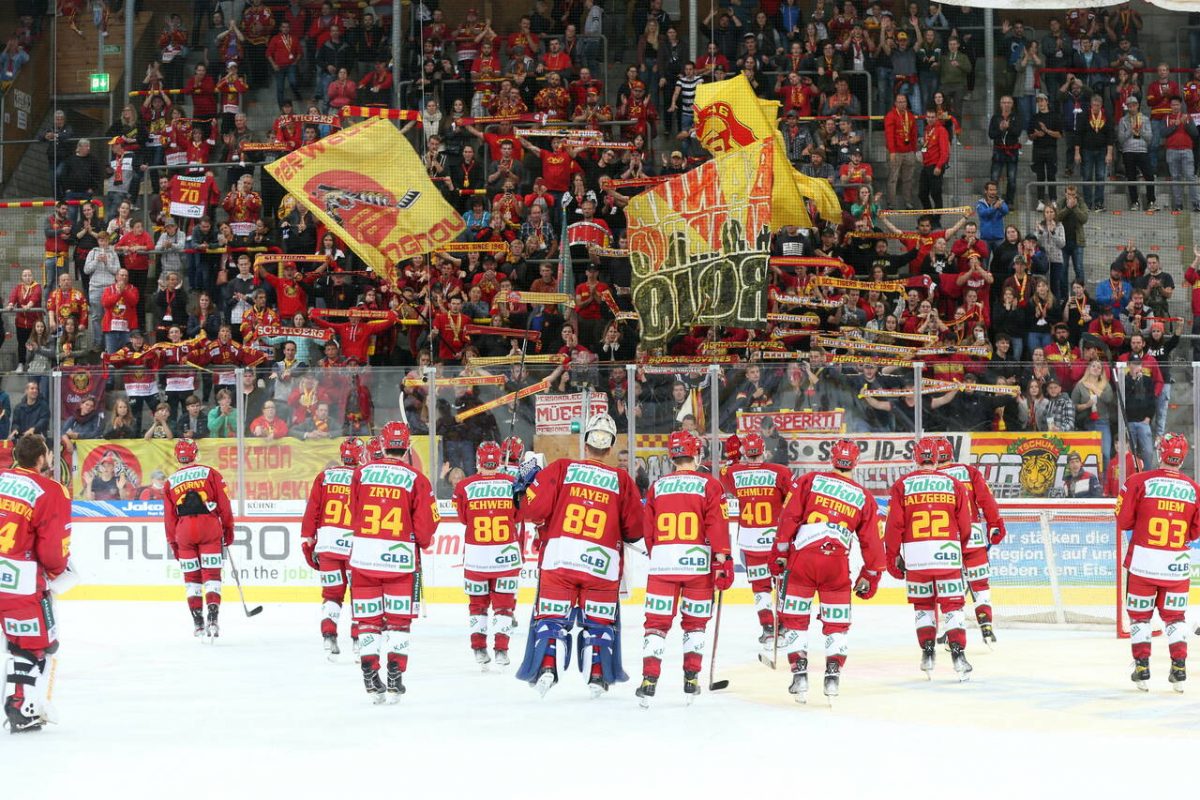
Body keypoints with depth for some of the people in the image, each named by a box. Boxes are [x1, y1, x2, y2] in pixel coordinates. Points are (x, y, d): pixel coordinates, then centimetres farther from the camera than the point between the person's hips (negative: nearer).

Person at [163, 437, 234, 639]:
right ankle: (212, 618, -14)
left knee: (192, 578, 11)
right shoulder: (210, 473, 4)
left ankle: (198, 623, 10)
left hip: (184, 531, 2)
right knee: (212, 576, 0)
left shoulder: (170, 482, 10)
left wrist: (172, 543, 18)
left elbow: (169, 516, 11)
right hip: (210, 528, -2)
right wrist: (228, 528, 10)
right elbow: (223, 503, 1)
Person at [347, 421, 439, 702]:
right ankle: (394, 680, 5)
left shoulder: (361, 473, 2)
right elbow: (425, 524, -3)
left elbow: (351, 515, 9)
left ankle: (371, 679, 8)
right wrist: (421, 543, 17)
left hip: (363, 553, 2)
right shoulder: (416, 479, -4)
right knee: (399, 620, 8)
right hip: (400, 557, -1)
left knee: (368, 619, 9)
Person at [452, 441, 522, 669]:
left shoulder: (465, 486, -7)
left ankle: (479, 648, 14)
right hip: (507, 554, 0)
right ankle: (501, 649, 2)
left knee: (477, 601, 15)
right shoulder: (513, 484, -5)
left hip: (475, 555, 0)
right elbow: (519, 519, 5)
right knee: (504, 601, 8)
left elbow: (463, 518, 6)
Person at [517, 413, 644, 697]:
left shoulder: (561, 469, 1)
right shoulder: (622, 480, 4)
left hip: (558, 558, 0)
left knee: (552, 615, 7)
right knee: (599, 620, 15)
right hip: (602, 563, 0)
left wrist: (530, 481, 16)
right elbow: (635, 529, 6)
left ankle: (545, 666, -8)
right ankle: (598, 675, 10)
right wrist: (620, 532, 29)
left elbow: (534, 509, -3)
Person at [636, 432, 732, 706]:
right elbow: (718, 526, -7)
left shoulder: (657, 487, 8)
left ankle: (649, 680, -8)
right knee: (695, 622, 14)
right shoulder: (709, 485, 0)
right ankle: (691, 680, 13)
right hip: (698, 562, -1)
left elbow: (648, 529, 13)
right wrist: (722, 561, -4)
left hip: (662, 562, 1)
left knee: (657, 622, 2)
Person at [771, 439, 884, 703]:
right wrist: (870, 575, 23)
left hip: (801, 558, -1)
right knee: (837, 622, 13)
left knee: (795, 619, 9)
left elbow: (789, 518, 1)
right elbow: (871, 540, 14)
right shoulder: (863, 497, 12)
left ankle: (799, 672, 2)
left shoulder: (810, 481, 7)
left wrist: (780, 553, 5)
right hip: (837, 564, 1)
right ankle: (833, 673, 3)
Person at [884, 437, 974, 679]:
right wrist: (958, 550, 26)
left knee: (924, 605, 15)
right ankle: (958, 653, -4)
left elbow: (894, 525, 0)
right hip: (947, 554, 0)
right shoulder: (953, 484, 6)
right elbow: (965, 526, 9)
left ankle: (927, 653, 10)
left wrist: (893, 557, 9)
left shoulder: (902, 485, 4)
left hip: (915, 556, 0)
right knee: (952, 605, 5)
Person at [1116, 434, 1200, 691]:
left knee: (1140, 614, 11)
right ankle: (1179, 668, 7)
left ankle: (1142, 668, 9)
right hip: (1177, 564, 2)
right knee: (1174, 616, 14)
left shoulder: (1139, 482, -8)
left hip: (1143, 561, -2)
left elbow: (1124, 520, -4)